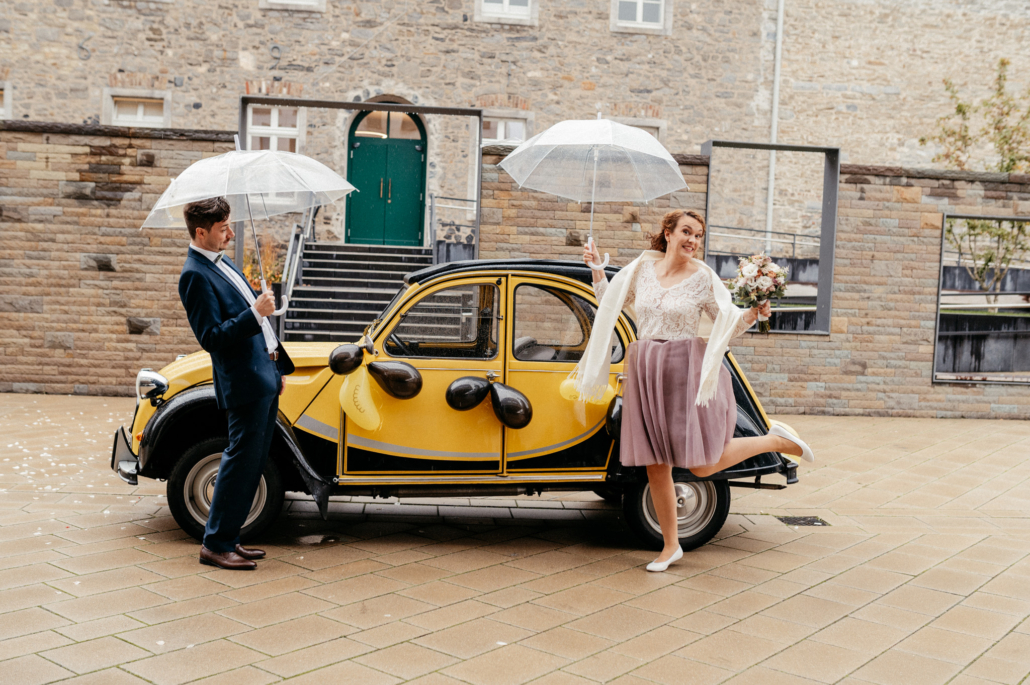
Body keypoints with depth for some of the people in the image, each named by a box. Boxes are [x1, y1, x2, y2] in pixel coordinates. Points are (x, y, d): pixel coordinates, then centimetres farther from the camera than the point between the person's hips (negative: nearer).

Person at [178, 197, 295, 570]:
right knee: (242, 460, -4)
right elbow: (211, 338, -19)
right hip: (245, 383, -10)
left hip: (265, 377, 10)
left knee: (253, 462, 13)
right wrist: (255, 313, -25)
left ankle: (228, 538, 21)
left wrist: (278, 366, 21)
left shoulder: (221, 262, 16)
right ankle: (215, 544, 7)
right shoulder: (196, 275, -14)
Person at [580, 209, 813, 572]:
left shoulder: (703, 277, -3)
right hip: (645, 371, 4)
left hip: (687, 370, -4)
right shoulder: (644, 266, 6)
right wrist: (596, 269, 11)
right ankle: (670, 545, 23)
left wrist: (752, 314, -20)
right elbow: (610, 303, 19)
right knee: (655, 465, 7)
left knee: (702, 465, -6)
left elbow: (729, 325, -2)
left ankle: (776, 441, 17)